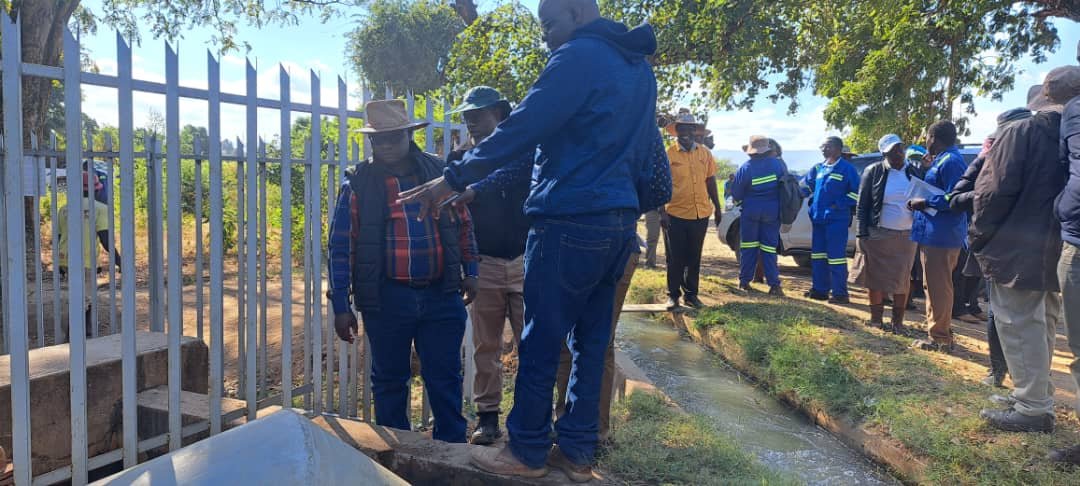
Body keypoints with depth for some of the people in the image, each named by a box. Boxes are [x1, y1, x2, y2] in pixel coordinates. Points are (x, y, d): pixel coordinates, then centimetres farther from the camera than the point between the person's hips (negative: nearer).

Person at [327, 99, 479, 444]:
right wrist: (340, 306, -4)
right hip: (386, 299, -1)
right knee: (389, 379, 11)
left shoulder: (439, 172, 4)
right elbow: (341, 246, -1)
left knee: (445, 378, 8)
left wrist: (469, 271, 6)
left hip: (442, 296, 1)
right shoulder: (358, 183, -1)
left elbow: (463, 225, 13)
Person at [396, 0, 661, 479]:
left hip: (570, 222, -9)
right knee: (590, 341, 11)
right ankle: (577, 451, 19)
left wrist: (453, 178, -8)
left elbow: (520, 128, -13)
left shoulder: (579, 57, -9)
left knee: (540, 342, 1)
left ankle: (527, 452, 11)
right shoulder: (638, 67, 18)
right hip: (618, 223, 9)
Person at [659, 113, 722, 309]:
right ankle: (673, 295, 15)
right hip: (676, 214, -3)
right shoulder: (669, 154, -5)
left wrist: (717, 208, 14)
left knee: (694, 258, 12)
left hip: (701, 214, 4)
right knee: (676, 258, 4)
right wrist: (662, 212, -12)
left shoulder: (705, 153, 6)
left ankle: (691, 294, 22)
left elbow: (711, 182, 13)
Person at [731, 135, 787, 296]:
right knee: (769, 247, 4)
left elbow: (736, 194, -2)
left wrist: (742, 198, 20)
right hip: (772, 211, 1)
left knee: (749, 246, 10)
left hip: (751, 211, -1)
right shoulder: (778, 164, -3)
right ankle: (774, 284, 0)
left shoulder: (745, 168, -8)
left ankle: (744, 281, 14)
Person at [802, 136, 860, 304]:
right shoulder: (818, 168, 13)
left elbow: (857, 192, -8)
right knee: (818, 255, 12)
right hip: (818, 218, 7)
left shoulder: (847, 168, -5)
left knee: (836, 256, -8)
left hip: (837, 219, -7)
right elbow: (806, 186, 22)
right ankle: (820, 290, 22)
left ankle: (840, 294, -2)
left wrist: (839, 205, -14)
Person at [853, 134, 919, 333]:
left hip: (906, 235, 3)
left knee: (902, 279, 5)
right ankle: (876, 319, 15)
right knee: (877, 277, 5)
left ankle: (898, 322, 13)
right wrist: (862, 234, -8)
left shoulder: (913, 173, 6)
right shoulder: (873, 172, -3)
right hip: (878, 234, -3)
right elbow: (862, 205, -3)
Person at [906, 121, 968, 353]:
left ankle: (941, 338, 3)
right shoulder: (942, 160, 17)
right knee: (936, 286, 18)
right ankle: (941, 333, 28)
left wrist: (925, 202, -16)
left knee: (938, 287, -4)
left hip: (940, 236, -11)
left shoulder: (950, 162, -16)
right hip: (935, 233, 11)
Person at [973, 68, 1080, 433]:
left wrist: (979, 237, -6)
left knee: (1019, 326, -2)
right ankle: (1038, 397, 30)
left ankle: (1033, 409, 0)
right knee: (1043, 324, 19)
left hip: (1018, 249, -7)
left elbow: (994, 192, -17)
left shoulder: (1022, 133, -13)